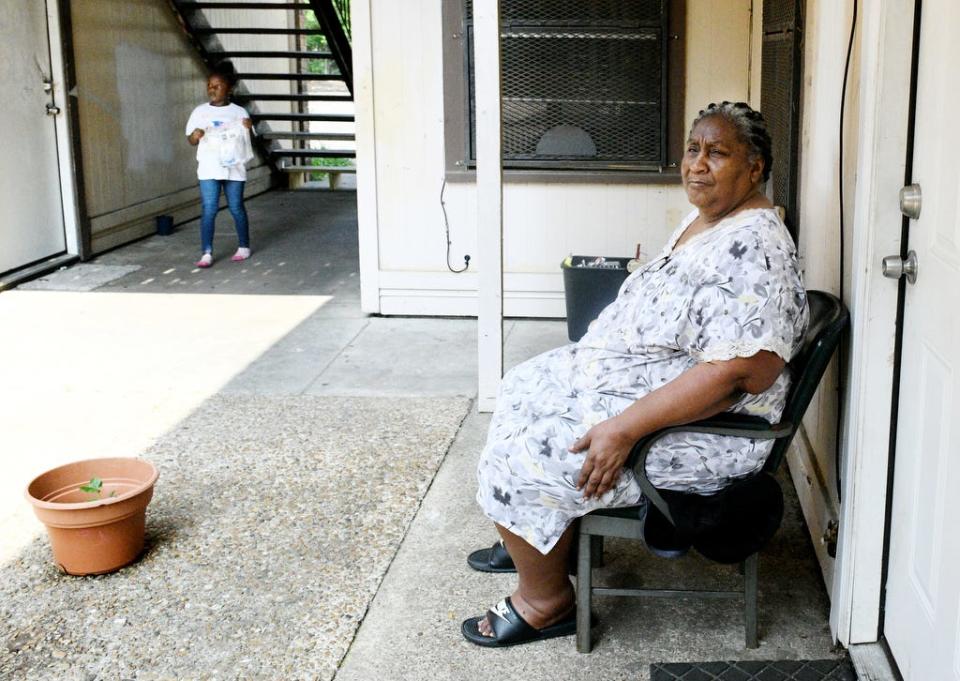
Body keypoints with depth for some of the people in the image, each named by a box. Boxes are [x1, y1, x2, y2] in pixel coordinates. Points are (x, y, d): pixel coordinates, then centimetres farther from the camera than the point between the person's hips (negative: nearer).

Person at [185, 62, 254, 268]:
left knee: (236, 207, 8)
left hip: (233, 167, -1)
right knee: (208, 209, -6)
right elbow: (190, 140, 9)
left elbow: (246, 141, 2)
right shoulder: (200, 112, 5)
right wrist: (195, 136, -14)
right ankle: (206, 253, -6)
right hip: (208, 168, 1)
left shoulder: (239, 112, 1)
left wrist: (248, 129, -18)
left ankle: (244, 247, 24)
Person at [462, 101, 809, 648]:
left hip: (699, 428, -11)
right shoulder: (706, 219, 8)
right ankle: (535, 541, 34)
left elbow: (735, 373, -33)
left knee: (520, 460, -15)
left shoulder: (753, 249, -25)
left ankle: (546, 601, 7)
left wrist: (624, 429, -33)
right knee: (524, 388, 19)